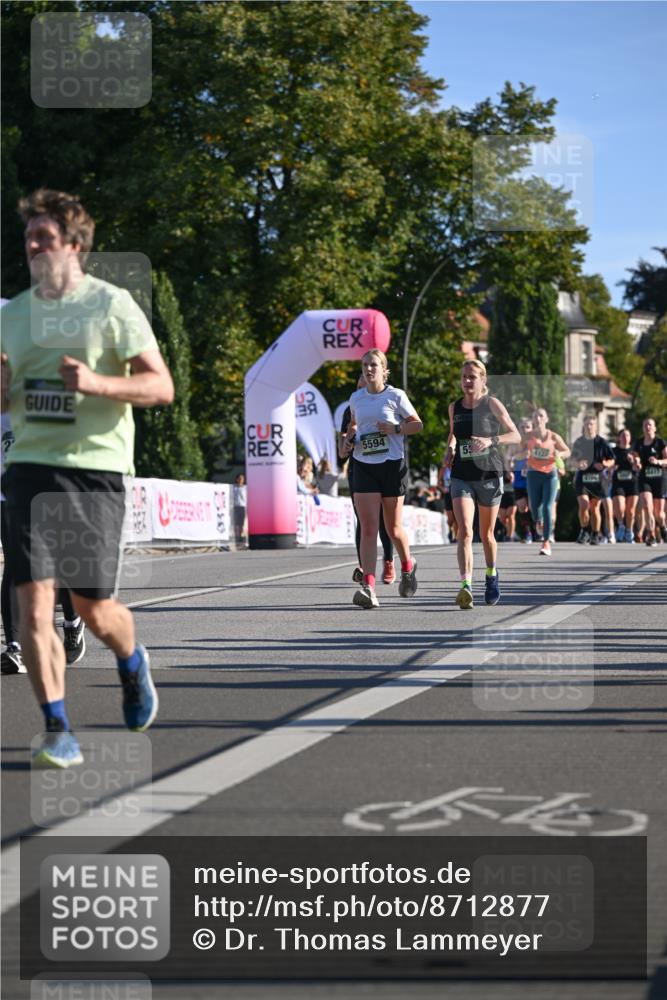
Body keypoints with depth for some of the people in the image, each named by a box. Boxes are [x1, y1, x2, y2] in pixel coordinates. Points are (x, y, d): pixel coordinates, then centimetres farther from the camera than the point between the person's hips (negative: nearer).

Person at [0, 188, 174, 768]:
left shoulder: (112, 306, -2)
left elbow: (161, 387, -5)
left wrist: (98, 382, -21)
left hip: (96, 468, -3)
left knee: (94, 608, 1)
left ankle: (132, 664, 36)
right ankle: (58, 731, -3)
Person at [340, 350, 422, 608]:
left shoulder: (396, 396, -3)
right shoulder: (356, 398, 8)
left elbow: (417, 424, 3)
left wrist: (395, 428, -14)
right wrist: (349, 439, 5)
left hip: (392, 465, -2)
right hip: (363, 467, 2)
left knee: (393, 529, 8)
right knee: (368, 528, -10)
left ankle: (407, 567, 39)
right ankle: (368, 588, -18)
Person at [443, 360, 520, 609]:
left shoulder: (492, 404, -3)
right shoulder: (454, 407, 7)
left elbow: (515, 436, -5)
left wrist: (490, 440, -21)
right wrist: (450, 448, 7)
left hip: (489, 475, -2)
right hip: (461, 477, 2)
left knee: (486, 534, 12)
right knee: (464, 532, -16)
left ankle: (492, 575, 39)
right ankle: (466, 587, -25)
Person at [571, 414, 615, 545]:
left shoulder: (602, 442, -2)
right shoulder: (578, 442, 5)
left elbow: (612, 460, 3)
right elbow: (573, 459, 12)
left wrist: (605, 464, -19)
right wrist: (578, 464, -11)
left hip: (597, 478, -1)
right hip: (582, 477, 1)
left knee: (595, 507, 7)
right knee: (583, 505, -15)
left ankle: (596, 534, 21)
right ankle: (584, 531, 4)